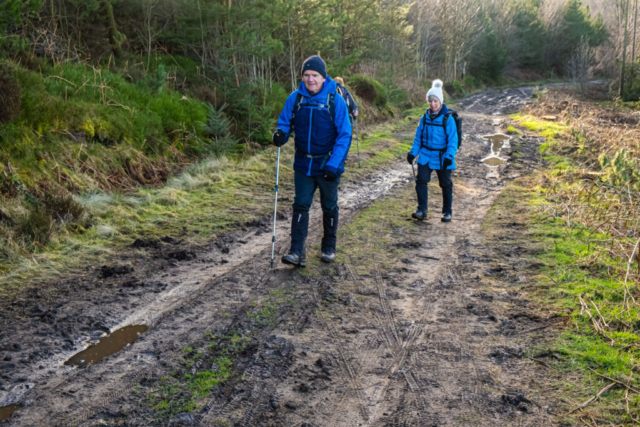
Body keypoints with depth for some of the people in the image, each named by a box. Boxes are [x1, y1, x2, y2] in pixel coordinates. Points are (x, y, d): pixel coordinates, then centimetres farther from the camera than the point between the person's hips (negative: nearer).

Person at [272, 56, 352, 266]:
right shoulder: (295, 98, -5)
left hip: (328, 165, -2)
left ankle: (329, 247, 30)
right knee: (300, 205, -3)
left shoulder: (335, 101, -13)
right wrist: (281, 133, -19)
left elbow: (345, 136, -12)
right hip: (303, 164, 2)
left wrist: (333, 165, -19)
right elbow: (284, 122, 6)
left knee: (329, 207, 13)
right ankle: (297, 252, -2)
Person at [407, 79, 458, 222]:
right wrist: (412, 152, -2)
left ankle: (447, 212, 22)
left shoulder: (448, 119, -10)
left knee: (445, 184, 8)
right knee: (421, 180, -9)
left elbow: (453, 140, -10)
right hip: (426, 155, 3)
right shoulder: (425, 118, 2)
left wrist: (449, 156, -21)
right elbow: (418, 138, 9)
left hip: (442, 157, -3)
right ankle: (421, 210, -2)